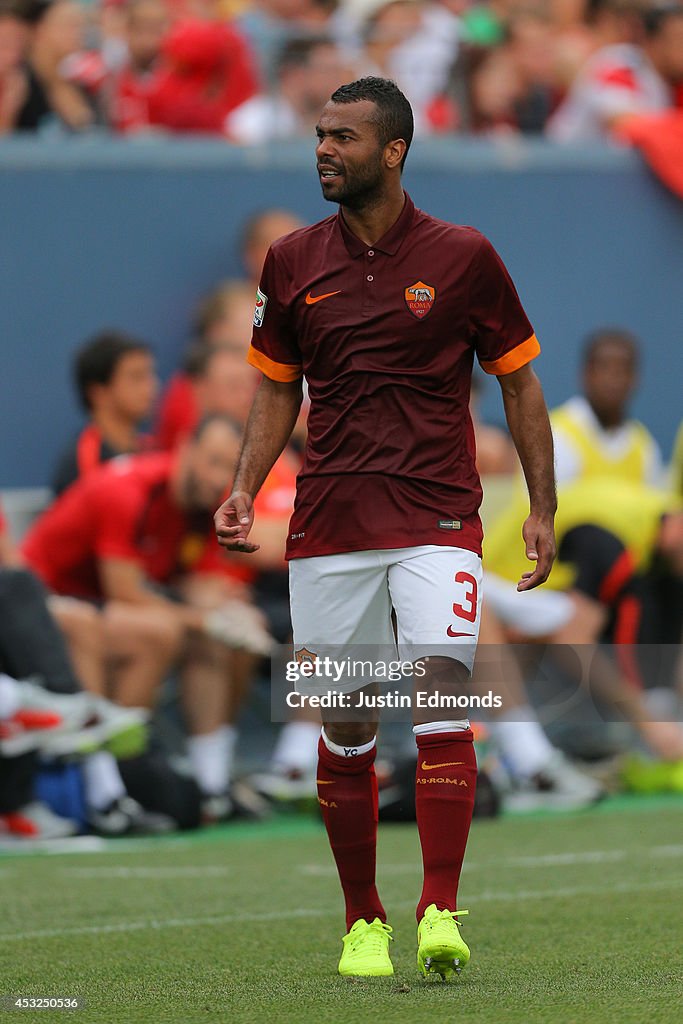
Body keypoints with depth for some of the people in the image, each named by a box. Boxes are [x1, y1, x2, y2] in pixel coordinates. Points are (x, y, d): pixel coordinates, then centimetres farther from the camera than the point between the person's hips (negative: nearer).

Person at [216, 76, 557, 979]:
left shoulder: (462, 257, -1)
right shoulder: (293, 262, 7)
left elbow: (519, 382, 7)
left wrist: (543, 508, 3)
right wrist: (243, 493, 2)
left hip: (438, 515, -3)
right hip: (327, 522, 3)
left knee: (441, 686, -20)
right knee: (345, 725, 4)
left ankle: (441, 915, -21)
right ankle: (363, 924, 16)